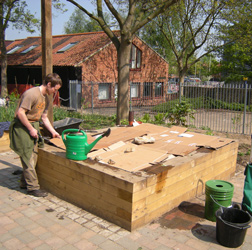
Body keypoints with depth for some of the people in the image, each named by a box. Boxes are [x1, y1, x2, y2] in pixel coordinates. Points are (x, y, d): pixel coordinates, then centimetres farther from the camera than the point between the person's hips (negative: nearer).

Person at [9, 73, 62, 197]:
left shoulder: (46, 98, 10)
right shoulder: (32, 94, -20)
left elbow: (44, 117, 17)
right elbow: (20, 113, -24)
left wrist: (53, 132, 12)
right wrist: (31, 129, -19)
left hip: (33, 126, 9)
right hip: (22, 127, -9)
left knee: (33, 157, 12)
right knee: (28, 158, -3)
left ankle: (24, 182, 27)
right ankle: (33, 187, 6)